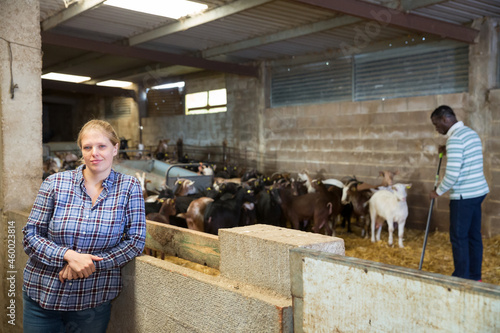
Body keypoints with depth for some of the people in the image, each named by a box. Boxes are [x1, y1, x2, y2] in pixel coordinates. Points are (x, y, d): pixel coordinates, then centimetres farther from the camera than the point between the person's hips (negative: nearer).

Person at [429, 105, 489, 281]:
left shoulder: (455, 139, -18)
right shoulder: (471, 133, 13)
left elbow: (452, 174, -23)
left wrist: (438, 192, -8)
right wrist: (448, 152, 15)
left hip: (464, 196, -9)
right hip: (478, 191, 9)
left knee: (458, 237, 0)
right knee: (474, 235, 14)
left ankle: (462, 278, 7)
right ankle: (475, 277, 22)